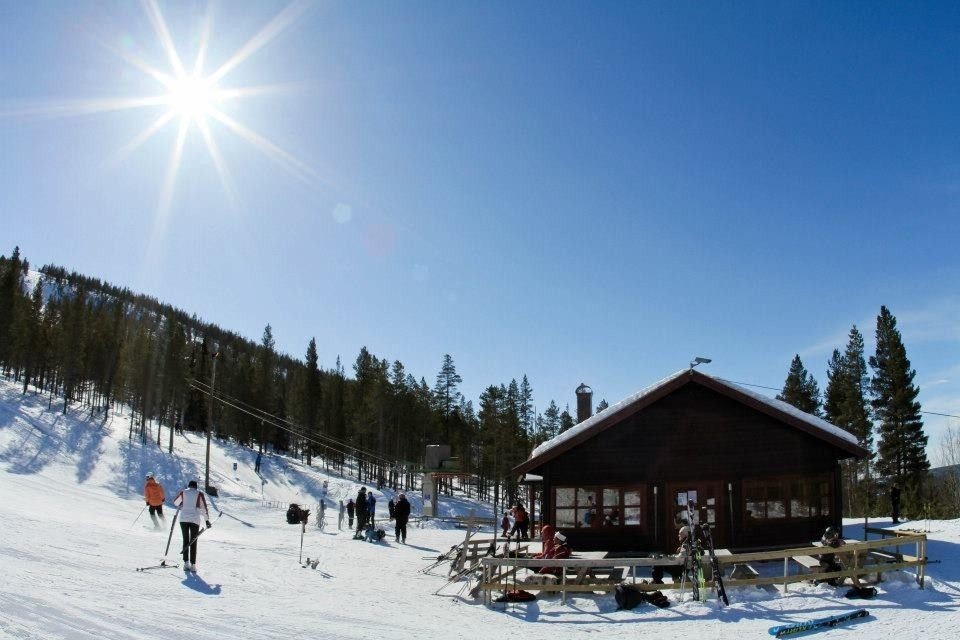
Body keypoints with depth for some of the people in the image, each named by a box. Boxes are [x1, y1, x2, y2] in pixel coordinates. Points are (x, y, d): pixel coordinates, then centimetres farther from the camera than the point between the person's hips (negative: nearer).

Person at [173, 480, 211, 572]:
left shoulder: (183, 492, 9)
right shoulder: (199, 493, 4)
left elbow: (175, 501, 25)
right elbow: (204, 507, -2)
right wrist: (207, 520, 2)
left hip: (183, 519, 2)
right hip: (195, 519, -1)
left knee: (185, 540, 12)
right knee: (193, 542, 5)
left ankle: (186, 562, 3)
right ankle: (193, 564, -1)